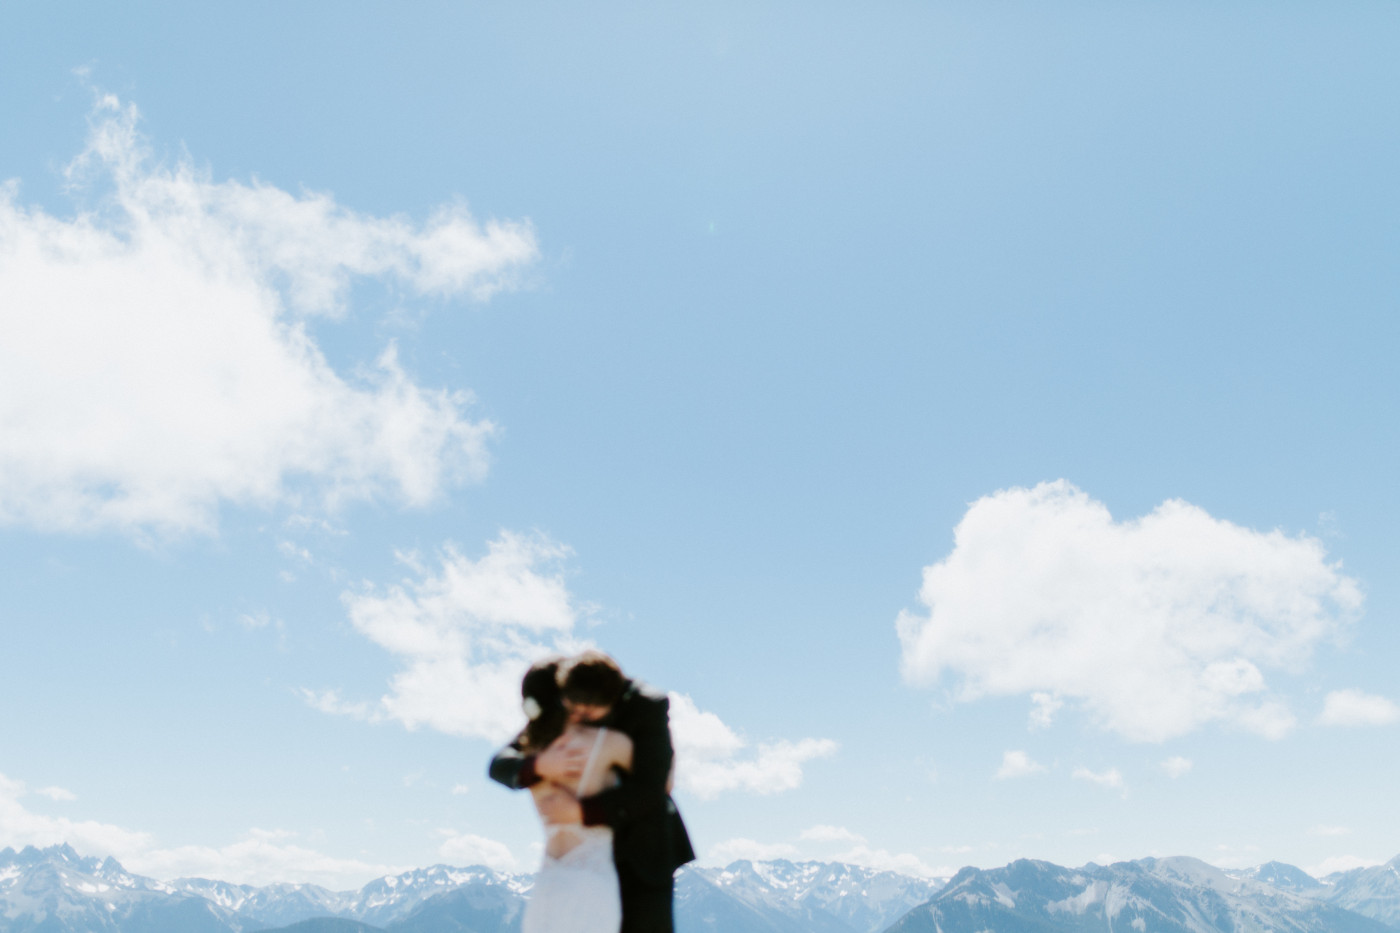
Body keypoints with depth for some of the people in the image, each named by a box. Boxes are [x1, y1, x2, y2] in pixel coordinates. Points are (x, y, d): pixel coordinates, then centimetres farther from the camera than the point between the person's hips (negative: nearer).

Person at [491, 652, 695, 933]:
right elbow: (499, 765, -15)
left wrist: (581, 811, -36)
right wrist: (539, 766, -37)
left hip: (644, 848, -2)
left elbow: (649, 790, -25)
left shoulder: (649, 706, -21)